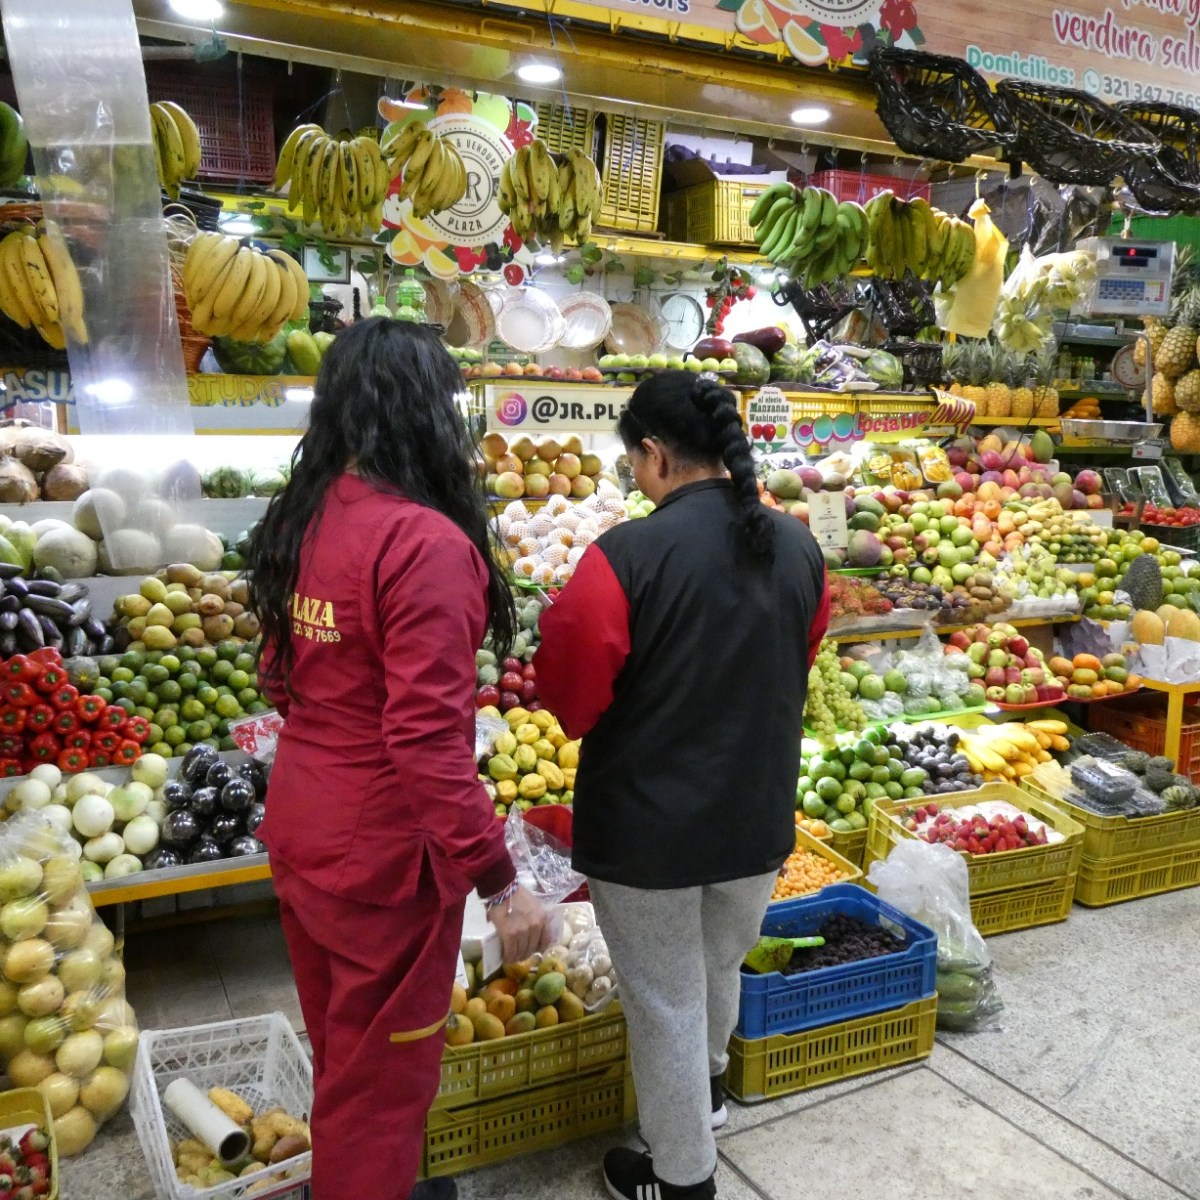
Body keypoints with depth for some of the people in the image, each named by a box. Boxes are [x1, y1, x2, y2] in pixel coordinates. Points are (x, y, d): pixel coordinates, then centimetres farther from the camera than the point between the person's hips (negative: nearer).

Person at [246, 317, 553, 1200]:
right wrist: (497, 878, -21)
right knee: (383, 1065, 13)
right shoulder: (424, 542, -24)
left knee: (339, 1045, 28)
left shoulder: (301, 521, 3)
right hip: (382, 847, -9)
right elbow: (428, 738, -27)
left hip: (301, 823, 9)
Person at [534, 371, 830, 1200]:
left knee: (666, 1003, 14)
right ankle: (708, 1088, 55)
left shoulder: (626, 555, -23)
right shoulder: (798, 546, -4)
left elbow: (571, 694, -15)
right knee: (721, 968, 29)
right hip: (758, 813, 6)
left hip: (647, 822, -5)